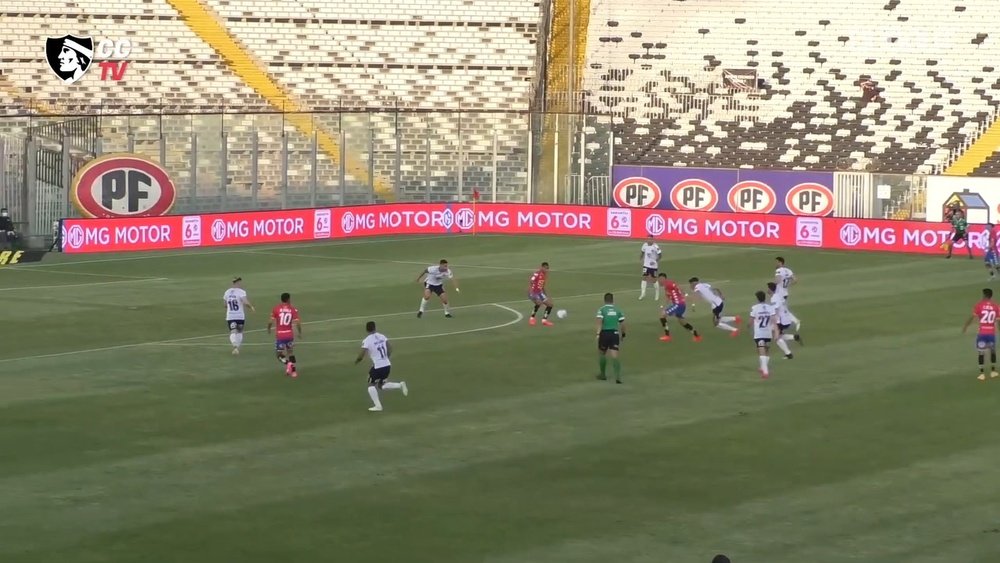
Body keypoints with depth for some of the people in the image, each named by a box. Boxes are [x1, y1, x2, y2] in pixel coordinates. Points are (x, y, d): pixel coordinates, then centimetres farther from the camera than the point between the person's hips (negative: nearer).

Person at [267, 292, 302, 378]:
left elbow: (271, 321, -8)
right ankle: (293, 371, 11)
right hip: (289, 334, 2)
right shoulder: (293, 310, -1)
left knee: (279, 354, 12)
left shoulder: (276, 308, -3)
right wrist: (300, 333, 7)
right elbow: (297, 323, -9)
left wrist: (268, 329, 12)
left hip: (279, 335, -2)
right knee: (290, 352, 20)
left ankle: (287, 363, -16)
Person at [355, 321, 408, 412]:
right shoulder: (382, 336, 6)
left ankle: (378, 406, 5)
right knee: (381, 385, 22)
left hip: (377, 366, -6)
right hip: (387, 365, 6)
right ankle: (400, 385, 3)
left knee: (371, 385, 13)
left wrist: (356, 361, 8)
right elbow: (390, 349, 9)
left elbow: (361, 356, -13)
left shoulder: (366, 341, -11)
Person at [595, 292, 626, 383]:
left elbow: (599, 322, -15)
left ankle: (603, 374, 31)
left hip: (604, 333, -2)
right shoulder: (618, 310, 8)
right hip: (615, 334, 2)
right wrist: (623, 335, 23)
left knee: (602, 354, 19)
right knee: (615, 356, -3)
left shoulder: (601, 310, -1)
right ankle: (618, 376, -18)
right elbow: (622, 324, 9)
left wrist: (598, 334, -21)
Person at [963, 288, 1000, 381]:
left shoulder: (979, 305, -6)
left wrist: (965, 326, 5)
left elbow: (972, 317, -6)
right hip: (992, 332, 2)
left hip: (982, 333, -2)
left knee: (981, 352, 5)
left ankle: (982, 374, 2)